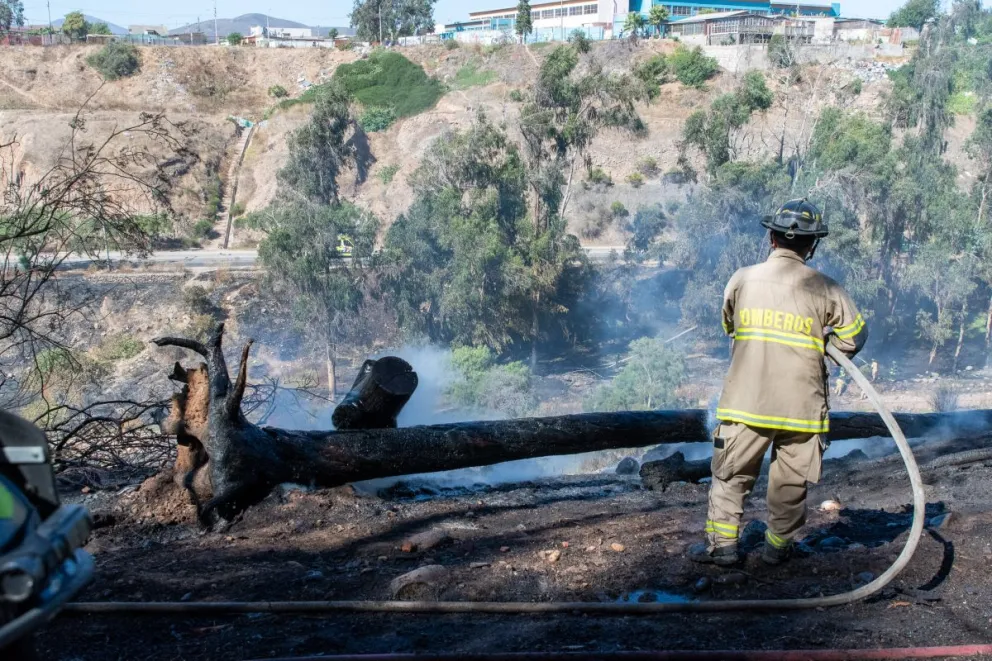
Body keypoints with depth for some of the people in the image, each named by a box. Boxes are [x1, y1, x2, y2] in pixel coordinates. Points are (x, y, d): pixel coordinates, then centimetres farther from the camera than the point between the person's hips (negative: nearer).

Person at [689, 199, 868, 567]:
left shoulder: (741, 280, -2)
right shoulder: (824, 289, -6)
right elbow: (854, 338, 3)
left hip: (746, 401, 1)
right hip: (801, 404, -1)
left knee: (732, 473, 12)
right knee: (790, 481, 13)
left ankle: (722, 542, 12)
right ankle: (778, 546, 21)